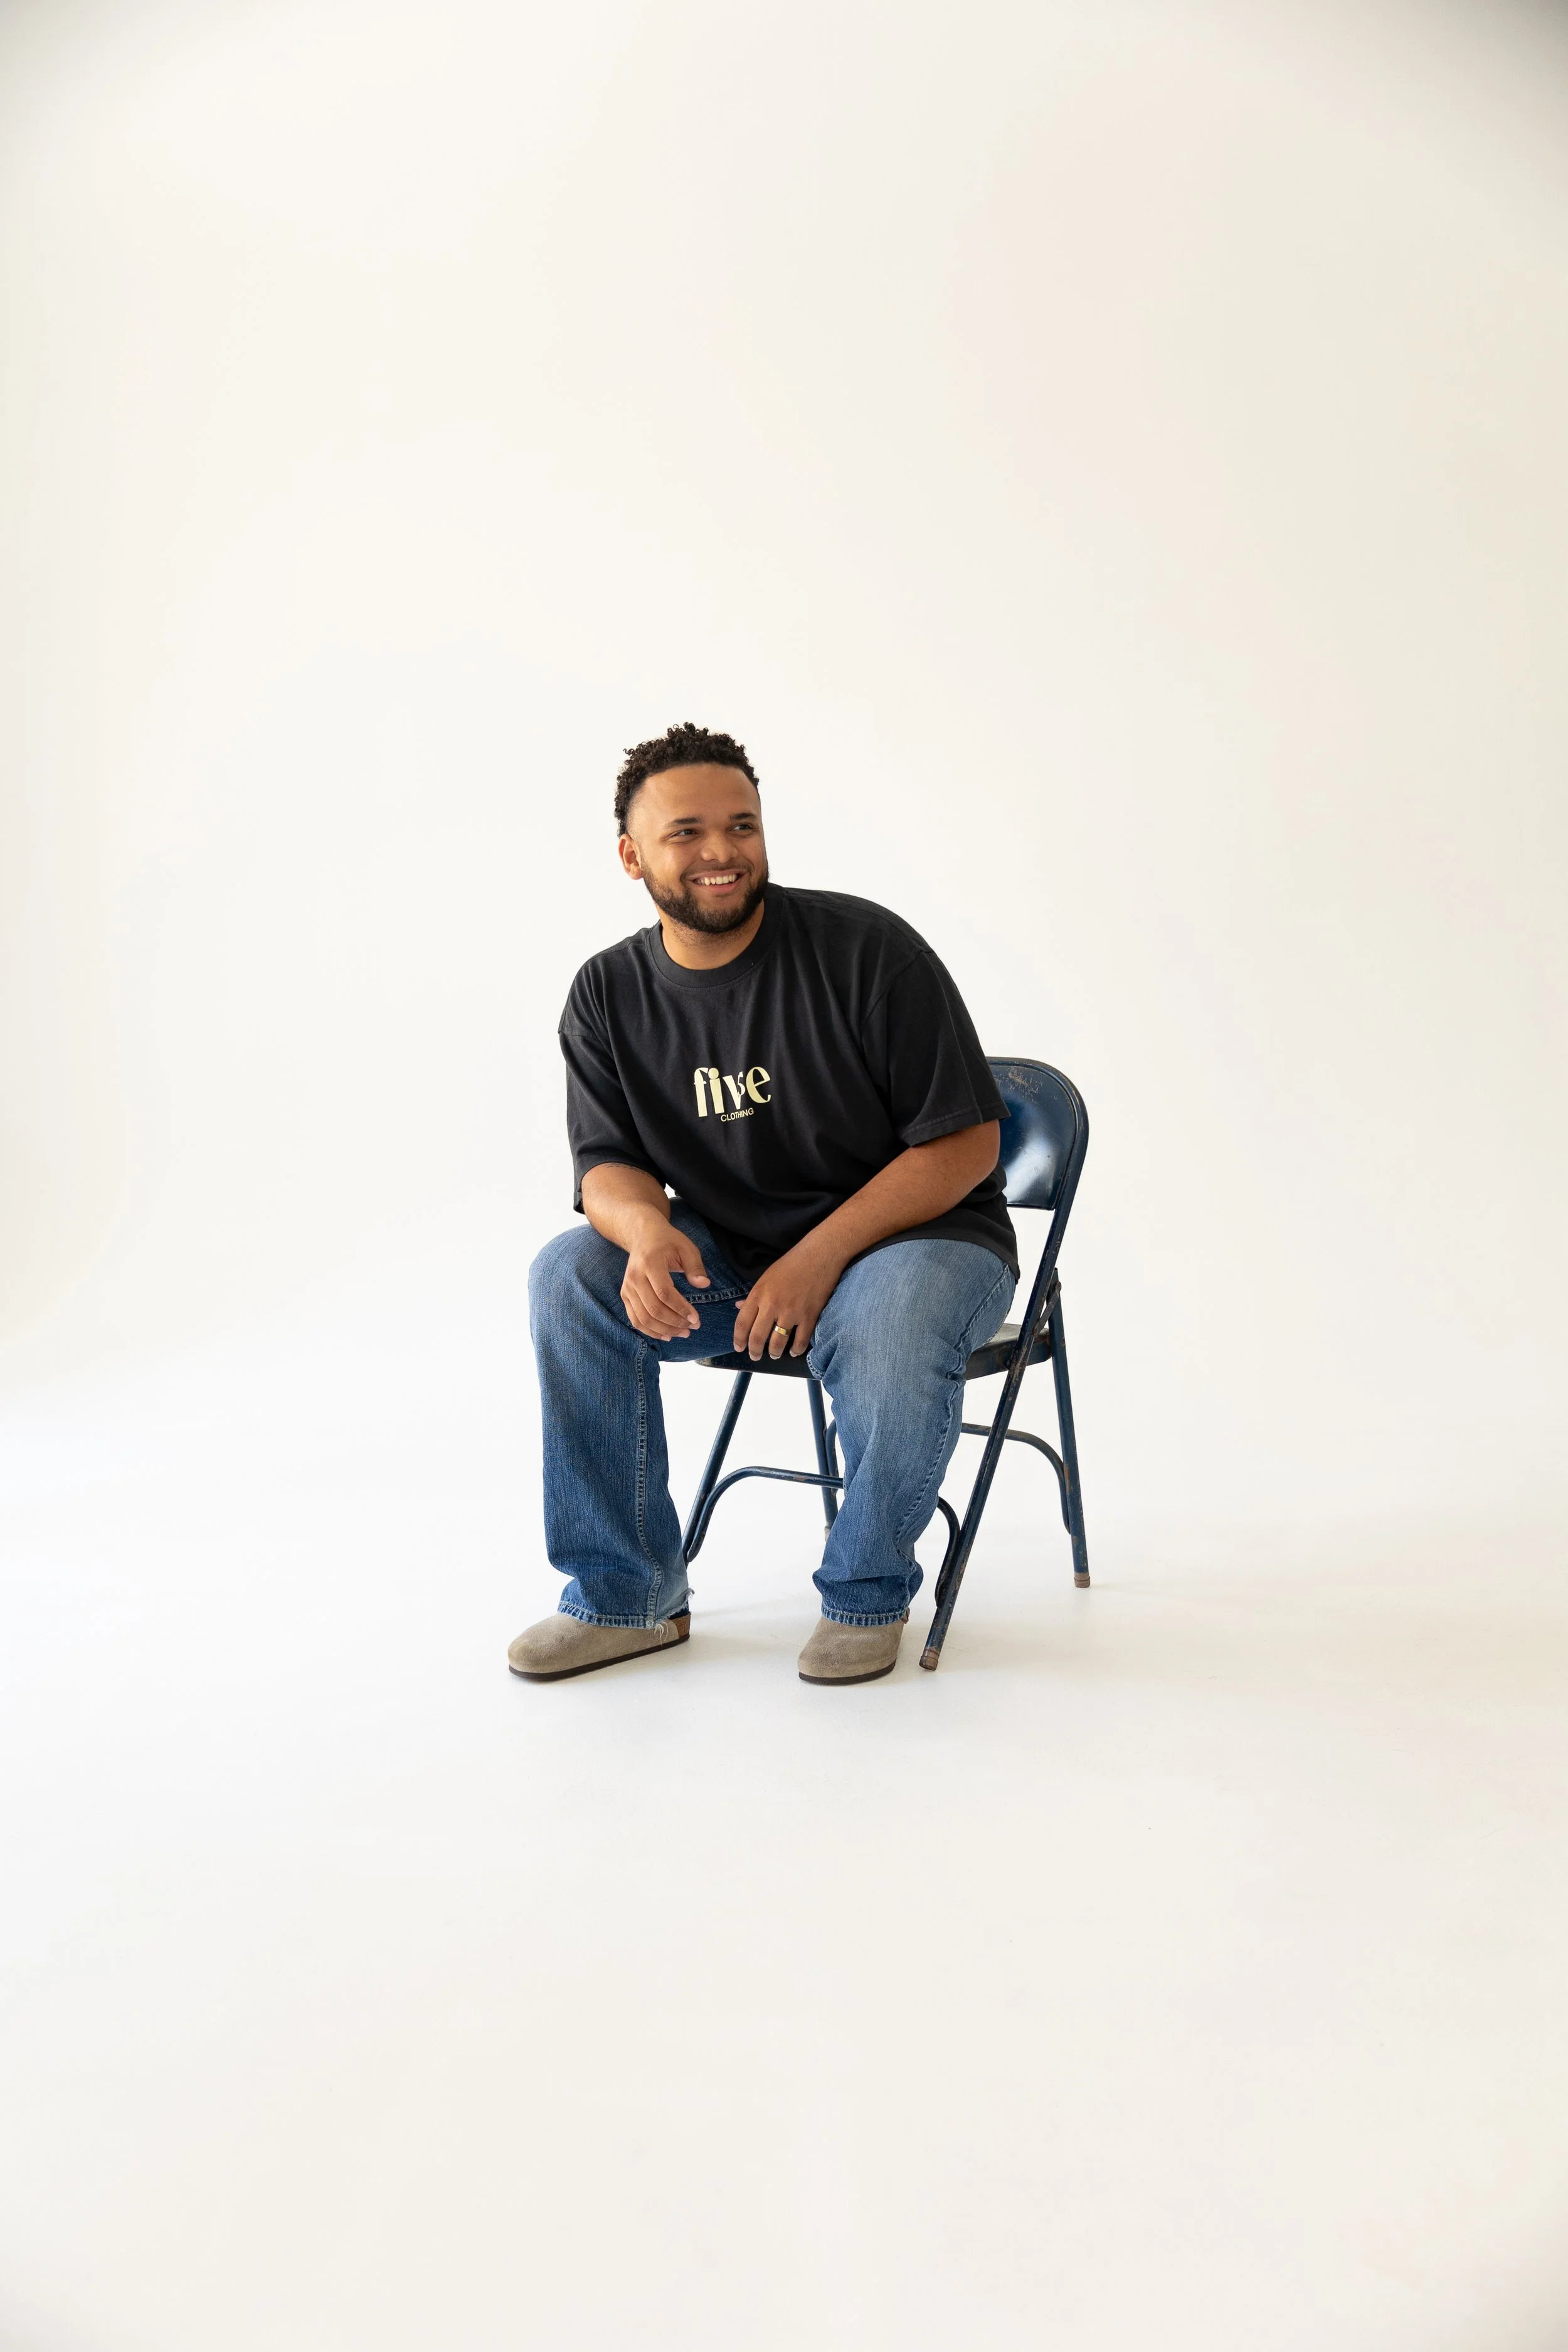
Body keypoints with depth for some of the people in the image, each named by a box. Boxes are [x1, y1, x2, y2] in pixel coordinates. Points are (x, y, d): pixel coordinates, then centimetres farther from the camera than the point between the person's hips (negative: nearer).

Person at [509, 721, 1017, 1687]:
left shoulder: (866, 947, -14)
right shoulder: (608, 995, -1)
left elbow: (964, 1143, -14)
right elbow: (610, 1164, -1)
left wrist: (818, 1259, -23)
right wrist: (649, 1233, -27)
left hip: (920, 1235, -4)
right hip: (729, 1254, 4)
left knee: (888, 1316, -37)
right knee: (570, 1274, -19)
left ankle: (867, 1593, -9)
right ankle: (624, 1595, -6)